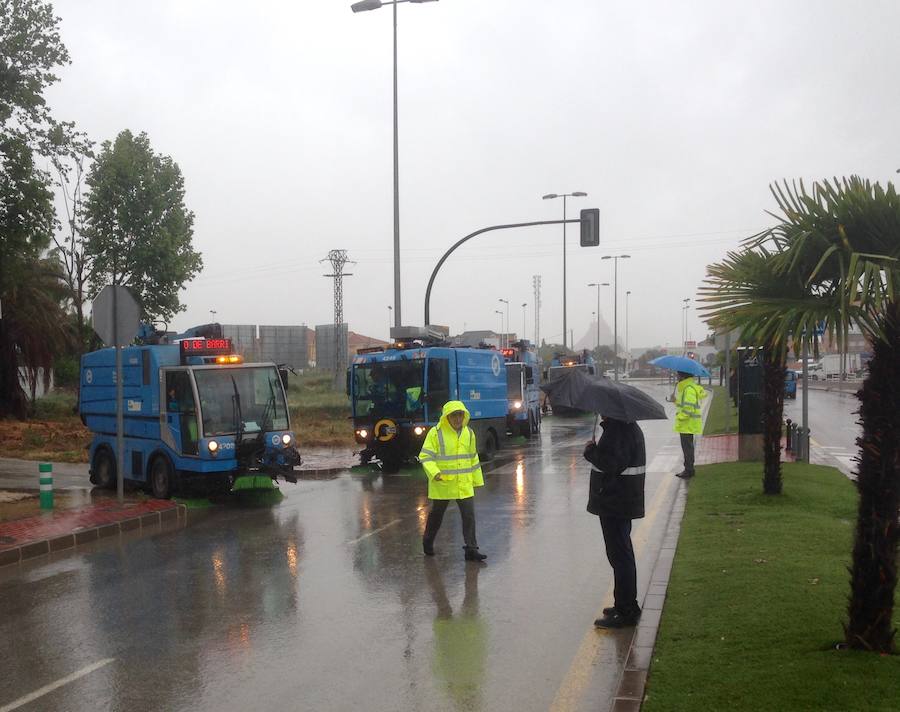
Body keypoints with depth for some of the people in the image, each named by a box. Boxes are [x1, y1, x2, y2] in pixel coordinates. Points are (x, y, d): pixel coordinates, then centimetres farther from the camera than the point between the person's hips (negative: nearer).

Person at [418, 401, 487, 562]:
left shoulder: (468, 433, 7)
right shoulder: (435, 433, -9)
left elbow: (473, 457, 16)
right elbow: (425, 456, -12)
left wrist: (477, 480, 16)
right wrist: (434, 472, -27)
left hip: (464, 484, 3)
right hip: (442, 484, -3)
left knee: (469, 515, -4)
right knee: (436, 515, 12)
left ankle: (471, 549, 2)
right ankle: (428, 543, 34)